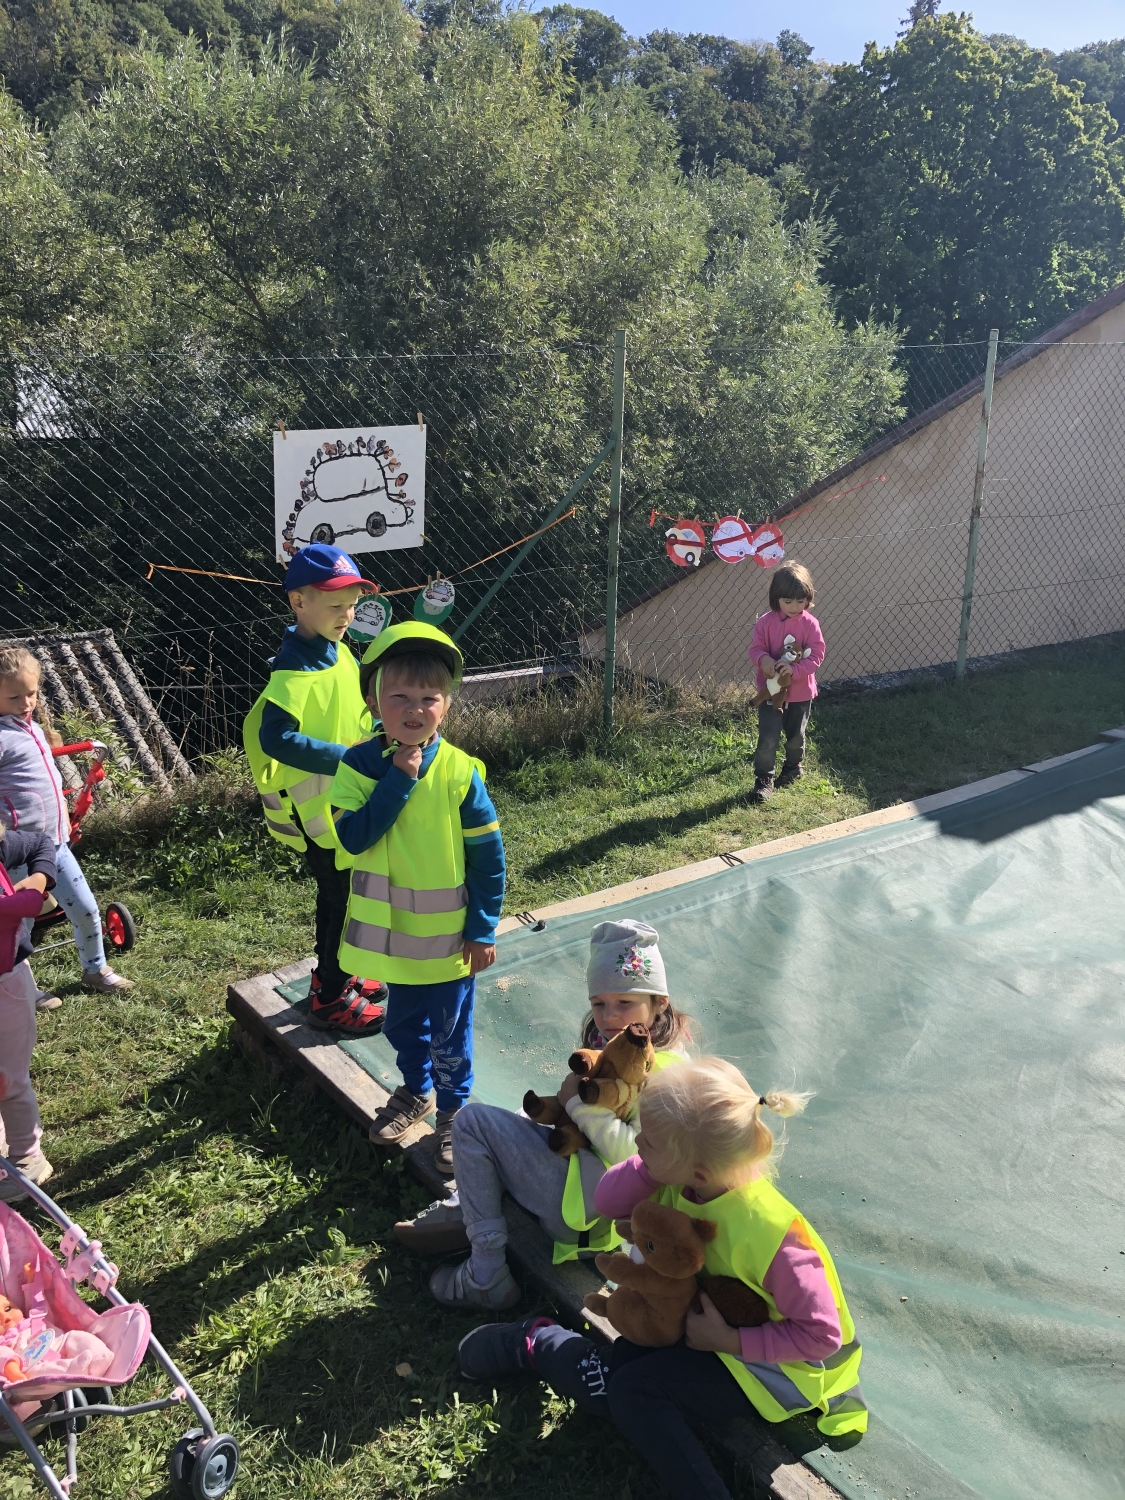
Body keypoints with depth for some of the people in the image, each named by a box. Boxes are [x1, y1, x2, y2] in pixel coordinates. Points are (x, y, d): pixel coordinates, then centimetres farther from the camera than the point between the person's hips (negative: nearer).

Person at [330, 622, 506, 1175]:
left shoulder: (459, 772, -17)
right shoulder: (360, 764, -11)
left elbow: (488, 855, -10)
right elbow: (352, 837, -22)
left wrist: (483, 929, -9)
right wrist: (398, 780, -27)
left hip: (449, 936, -3)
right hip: (390, 930, 3)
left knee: (449, 1034, 13)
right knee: (402, 1023, 24)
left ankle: (453, 1110, 36)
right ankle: (415, 1090, 49)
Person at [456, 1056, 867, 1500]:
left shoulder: (770, 1232, -37)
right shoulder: (679, 1179, -19)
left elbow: (821, 1335, -28)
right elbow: (606, 1202, -14)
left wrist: (729, 1340, -27)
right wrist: (650, 1162, -31)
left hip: (777, 1364, -6)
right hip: (708, 1321, 6)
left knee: (632, 1391, -19)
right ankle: (537, 1341, 19)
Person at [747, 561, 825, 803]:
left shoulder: (810, 624, -11)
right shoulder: (765, 622, -10)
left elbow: (816, 654, -12)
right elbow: (756, 648, -7)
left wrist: (795, 669, -29)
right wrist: (764, 660, -31)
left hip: (800, 692, 1)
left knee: (795, 736, 18)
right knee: (768, 737, -7)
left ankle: (793, 767, 43)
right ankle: (764, 779, 5)